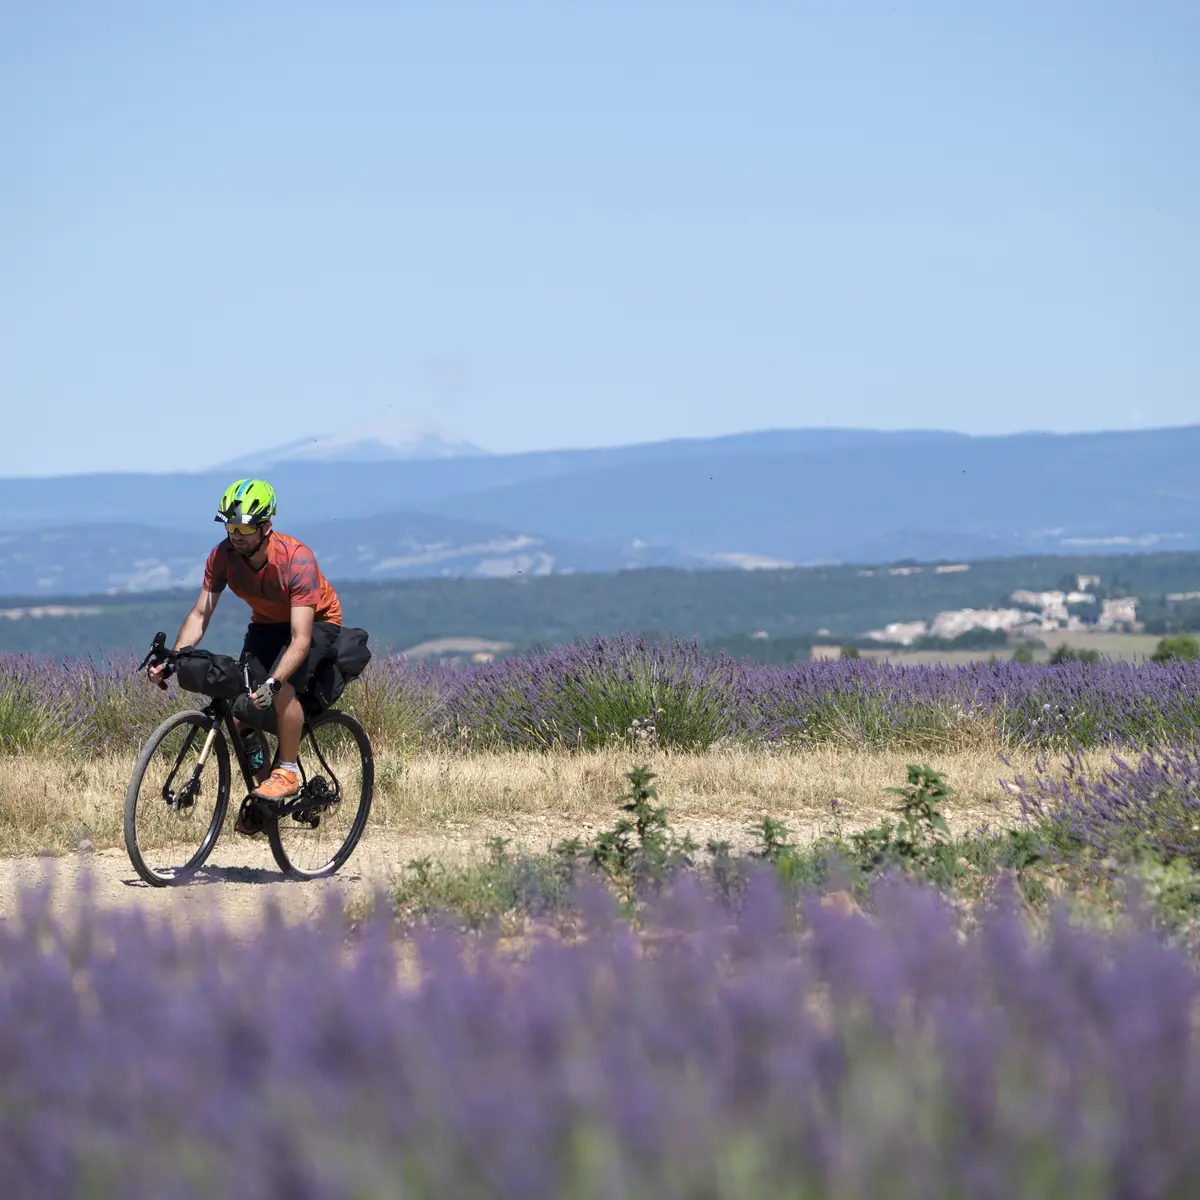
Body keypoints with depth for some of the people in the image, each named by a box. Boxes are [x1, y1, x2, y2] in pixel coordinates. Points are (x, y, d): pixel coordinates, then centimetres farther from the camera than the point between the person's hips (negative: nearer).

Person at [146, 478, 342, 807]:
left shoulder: (297, 560, -34)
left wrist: (272, 684, -53)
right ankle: (262, 782, 7)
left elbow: (301, 639, -39)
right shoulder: (223, 555, -19)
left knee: (283, 688, -33)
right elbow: (200, 614, -14)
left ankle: (287, 773, -15)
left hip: (316, 623, -5)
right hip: (267, 624, 5)